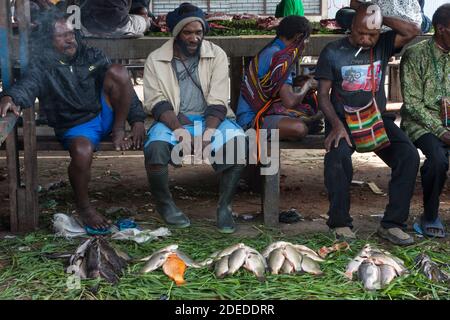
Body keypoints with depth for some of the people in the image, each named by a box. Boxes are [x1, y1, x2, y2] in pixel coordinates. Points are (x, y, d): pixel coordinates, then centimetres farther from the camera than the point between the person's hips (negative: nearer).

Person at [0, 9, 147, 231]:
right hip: (75, 126, -3)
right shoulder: (42, 66, 1)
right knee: (82, 152, -38)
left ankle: (118, 133, -9)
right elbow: (28, 85, -21)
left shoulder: (92, 56, 9)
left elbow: (123, 86, 6)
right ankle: (83, 207, -12)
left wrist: (138, 119, -5)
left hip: (106, 114, 3)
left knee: (118, 72, -19)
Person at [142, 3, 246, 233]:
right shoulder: (156, 60, 5)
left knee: (238, 142, -30)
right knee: (155, 148, -33)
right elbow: (156, 102, -6)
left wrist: (208, 133, -21)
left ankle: (224, 205, -13)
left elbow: (218, 102, -4)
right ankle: (164, 204, -6)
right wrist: (179, 130, -23)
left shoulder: (217, 55, 5)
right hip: (172, 120, 0)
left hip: (210, 119, 1)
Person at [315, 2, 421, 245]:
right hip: (343, 120, -3)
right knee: (337, 157, -34)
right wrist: (337, 124, -18)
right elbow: (323, 95, -3)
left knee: (409, 156, -22)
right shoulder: (333, 52, 0)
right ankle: (340, 223, -16)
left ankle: (392, 223, -15)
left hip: (378, 119, 3)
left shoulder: (383, 45, 8)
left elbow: (413, 31, -7)